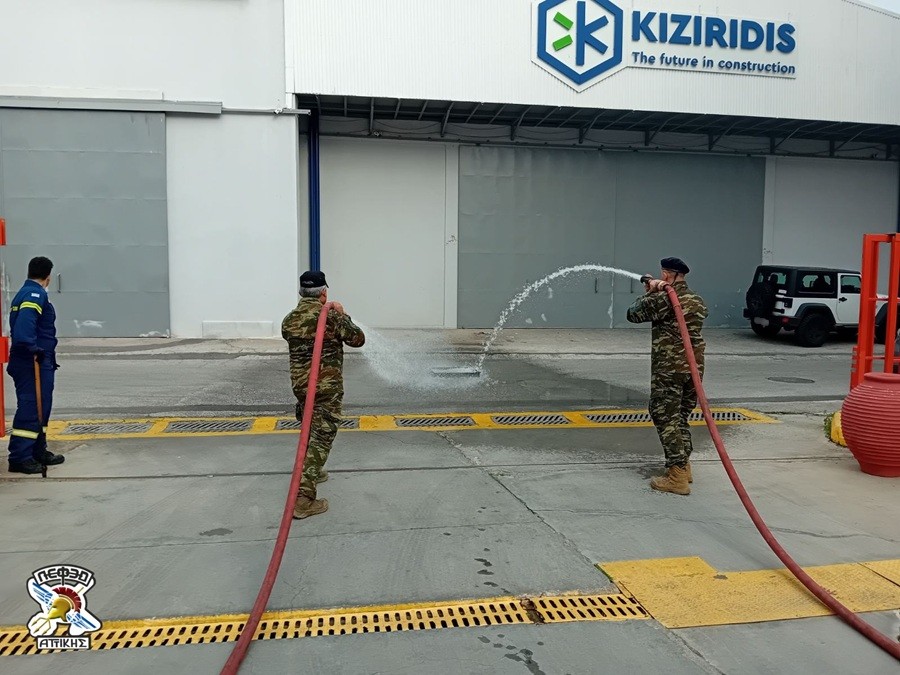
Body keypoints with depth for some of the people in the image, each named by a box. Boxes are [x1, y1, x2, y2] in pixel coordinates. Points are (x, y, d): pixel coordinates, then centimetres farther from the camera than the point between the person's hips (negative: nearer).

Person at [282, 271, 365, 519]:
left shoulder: (289, 320, 3)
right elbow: (358, 339, -3)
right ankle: (303, 498, -12)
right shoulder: (331, 316, -14)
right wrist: (343, 315, 9)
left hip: (300, 384, 7)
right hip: (327, 387, -6)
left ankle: (312, 471, 46)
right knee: (320, 438, -6)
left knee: (310, 429, 27)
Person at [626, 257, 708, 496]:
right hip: (694, 367, 8)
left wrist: (650, 292, 10)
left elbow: (633, 314, -3)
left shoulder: (663, 299, -12)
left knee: (665, 418, -2)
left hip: (668, 369, -7)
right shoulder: (698, 301, 11)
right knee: (681, 416, 20)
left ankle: (677, 477, -4)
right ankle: (683, 465, 28)